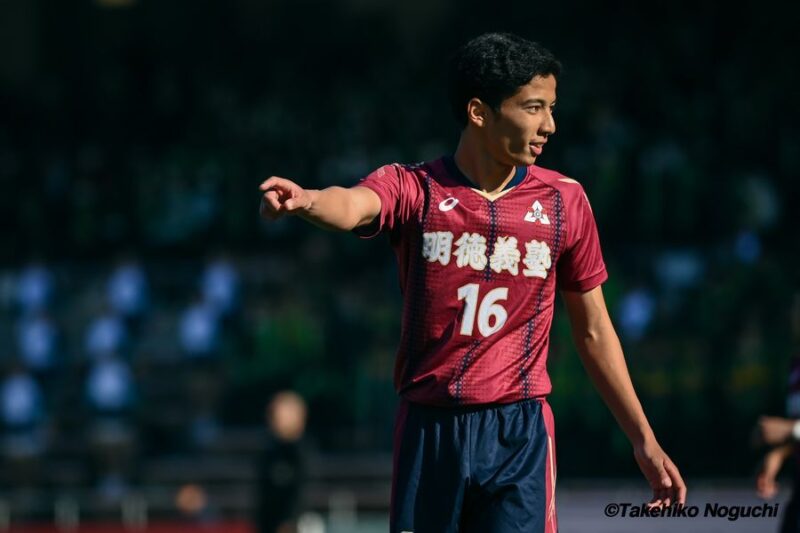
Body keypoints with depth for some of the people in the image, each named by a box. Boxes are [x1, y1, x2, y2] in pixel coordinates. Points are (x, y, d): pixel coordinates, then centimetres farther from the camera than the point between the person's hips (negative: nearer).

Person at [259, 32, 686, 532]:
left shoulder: (564, 201, 4)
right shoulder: (413, 189, -2)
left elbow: (593, 331, 12)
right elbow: (353, 205, -27)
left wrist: (644, 439, 14)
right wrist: (307, 201, -52)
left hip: (520, 433, 0)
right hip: (428, 431, 0)